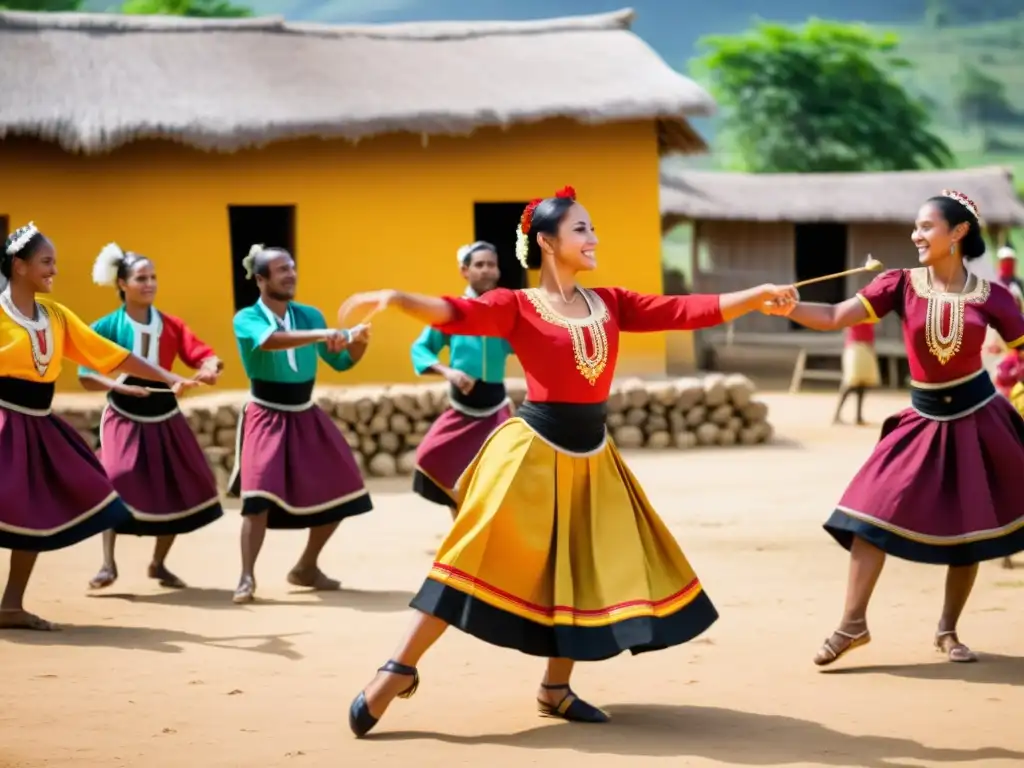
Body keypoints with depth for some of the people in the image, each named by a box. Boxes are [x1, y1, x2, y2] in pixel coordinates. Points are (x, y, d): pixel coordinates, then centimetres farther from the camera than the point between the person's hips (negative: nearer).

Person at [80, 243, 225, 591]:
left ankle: (159, 563, 25)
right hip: (124, 419, -4)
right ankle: (107, 565, -14)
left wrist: (210, 367, -33)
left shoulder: (170, 325, 1)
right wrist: (121, 386, -25)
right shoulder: (105, 327, -8)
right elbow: (87, 376, -9)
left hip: (165, 419, 4)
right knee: (115, 485, -21)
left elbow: (203, 355, -9)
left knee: (180, 490, 7)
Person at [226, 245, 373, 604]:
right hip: (267, 418, -5)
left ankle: (307, 568, 23)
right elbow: (269, 341, -35)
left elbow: (340, 362, 9)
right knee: (260, 494, -21)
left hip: (306, 417, 5)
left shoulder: (309, 315, 3)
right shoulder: (246, 319, -12)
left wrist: (358, 341, -13)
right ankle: (247, 577, -14)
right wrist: (321, 335, -47)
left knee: (338, 490, 6)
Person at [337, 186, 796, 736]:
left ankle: (555, 689, 25)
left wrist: (758, 296, -6)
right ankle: (398, 671, -2)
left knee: (589, 571, 10)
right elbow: (456, 314, -22)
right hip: (532, 451, -6)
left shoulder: (610, 304, 8)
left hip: (590, 456, 6)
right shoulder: (517, 307, -7)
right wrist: (394, 298, -40)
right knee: (479, 559, -8)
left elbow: (686, 313, 3)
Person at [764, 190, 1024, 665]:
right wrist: (789, 309, -30)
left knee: (968, 528, 6)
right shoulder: (902, 285, -5)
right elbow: (836, 317, -13)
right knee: (875, 511, -8)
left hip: (977, 417, -1)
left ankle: (948, 630, 22)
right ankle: (852, 625, -1)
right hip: (925, 419, 1)